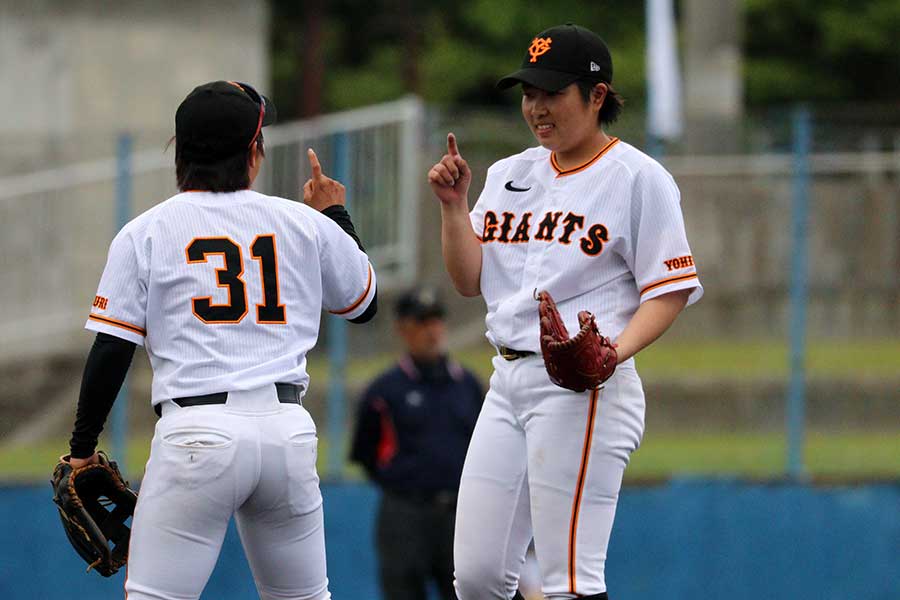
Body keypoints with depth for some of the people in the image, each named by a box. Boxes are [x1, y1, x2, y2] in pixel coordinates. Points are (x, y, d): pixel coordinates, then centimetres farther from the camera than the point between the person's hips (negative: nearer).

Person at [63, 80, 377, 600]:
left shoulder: (143, 234, 3)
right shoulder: (305, 223, 10)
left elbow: (111, 352, -1)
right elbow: (365, 302, 26)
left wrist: (83, 447, 8)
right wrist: (335, 214, 39)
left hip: (197, 434, -3)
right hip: (289, 430, 3)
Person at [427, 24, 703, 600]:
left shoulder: (638, 177, -4)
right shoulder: (511, 174, 16)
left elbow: (670, 290, -7)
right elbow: (470, 279, 15)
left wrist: (614, 352, -23)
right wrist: (454, 204, 0)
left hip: (583, 386, -7)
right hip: (508, 380, 7)